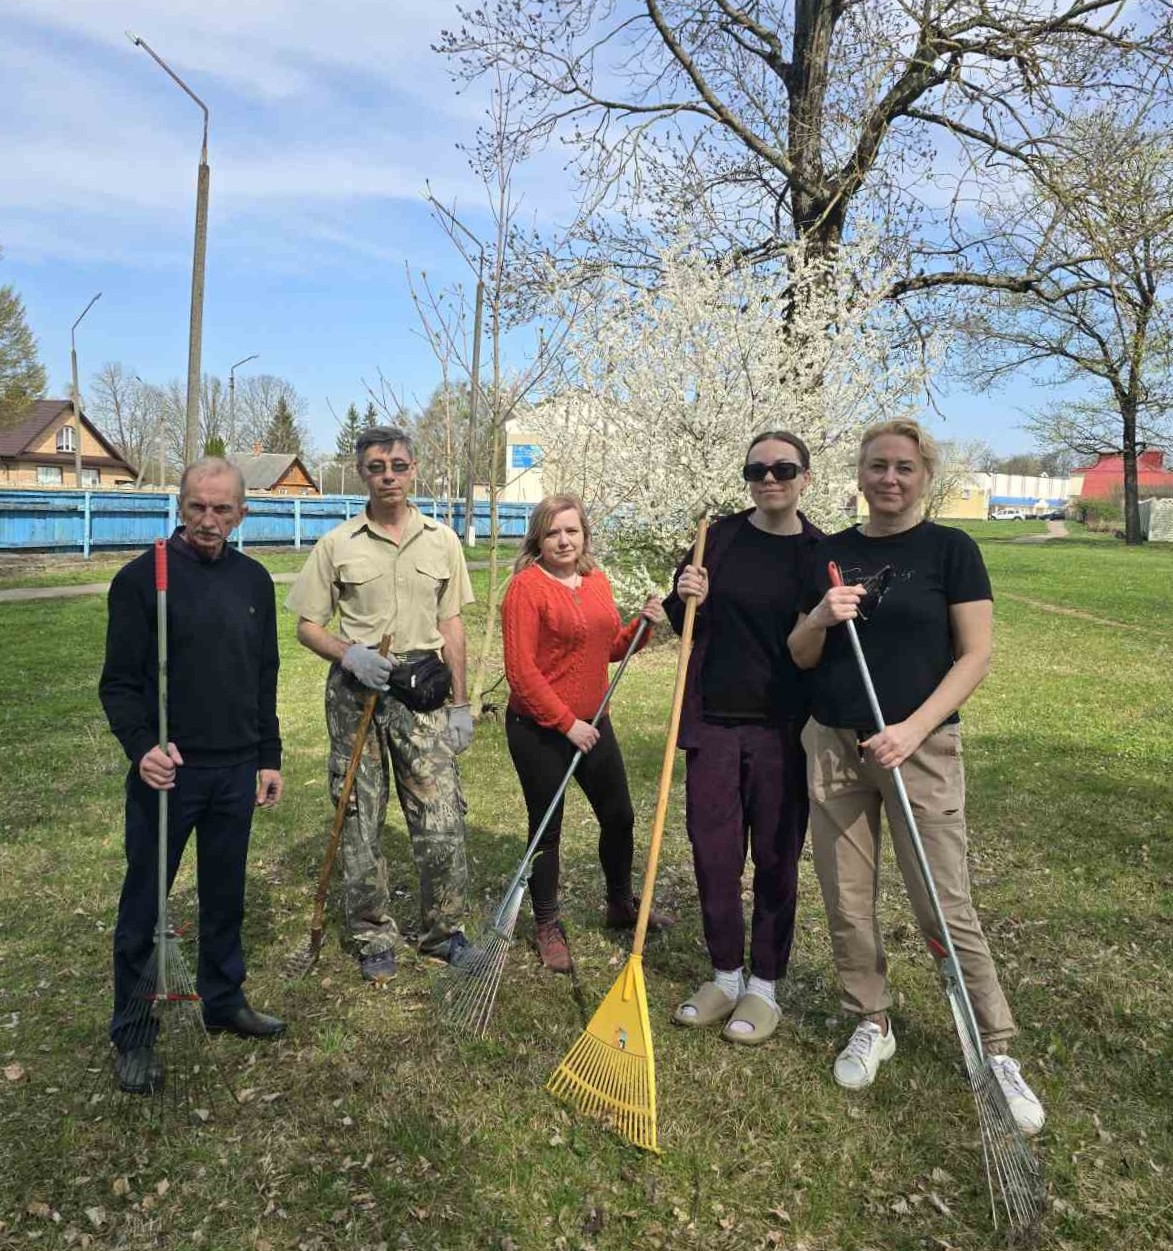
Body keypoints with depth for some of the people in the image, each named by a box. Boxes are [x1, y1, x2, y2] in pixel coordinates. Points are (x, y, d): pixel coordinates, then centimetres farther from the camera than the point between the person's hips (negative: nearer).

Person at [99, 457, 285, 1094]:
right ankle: (131, 1034, 23)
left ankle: (224, 1000, 34)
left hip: (236, 772, 4)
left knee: (225, 895, 16)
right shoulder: (142, 577, -8)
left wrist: (269, 756, 12)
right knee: (144, 903, 7)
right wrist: (141, 746, -25)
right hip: (167, 771, -4)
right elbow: (119, 682, -9)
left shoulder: (253, 580, 6)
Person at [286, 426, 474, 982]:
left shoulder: (441, 540, 6)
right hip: (356, 691, -1)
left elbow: (451, 625, 9)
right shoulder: (336, 544, 0)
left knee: (442, 820, 0)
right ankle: (373, 938, 24)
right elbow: (307, 625, 4)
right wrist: (349, 655, -16)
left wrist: (461, 703, 7)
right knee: (359, 820, 7)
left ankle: (444, 932, 20)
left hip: (423, 690, 1)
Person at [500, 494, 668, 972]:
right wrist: (566, 723, -18)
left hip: (591, 722, 7)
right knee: (547, 827, 7)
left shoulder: (597, 581, 7)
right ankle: (547, 927, 26)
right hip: (539, 729, -7)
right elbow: (521, 671, -18)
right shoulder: (527, 587, -14)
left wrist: (641, 624, -1)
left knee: (619, 816, 16)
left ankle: (622, 905, 40)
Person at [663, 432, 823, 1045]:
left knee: (776, 859, 9)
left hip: (783, 729, -2)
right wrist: (686, 598, -10)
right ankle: (726, 975, 28)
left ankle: (764, 984, 27)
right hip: (713, 721, 2)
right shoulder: (720, 537, 3)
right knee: (713, 854, 8)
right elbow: (685, 624, 11)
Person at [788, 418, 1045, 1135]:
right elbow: (801, 658, 10)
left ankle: (998, 1051, 16)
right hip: (832, 745, 4)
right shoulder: (831, 553, 8)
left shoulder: (951, 549, -2)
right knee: (847, 902, 9)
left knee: (946, 909, -2)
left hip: (920, 747, -3)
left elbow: (976, 653, -6)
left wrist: (913, 729, -16)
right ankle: (873, 1025, 30)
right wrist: (820, 618, -12)